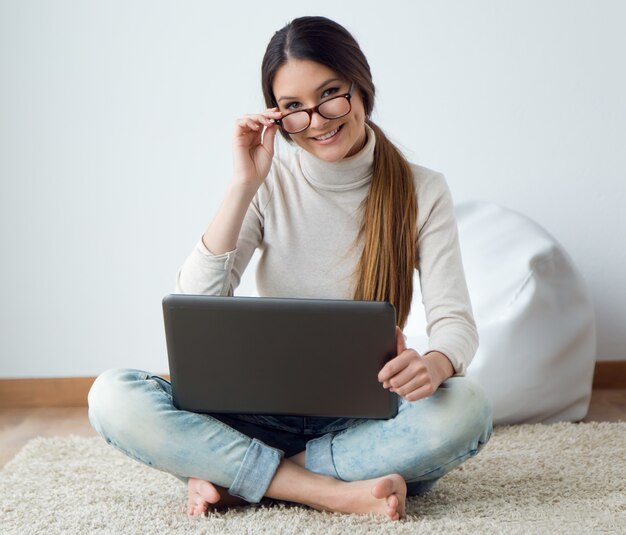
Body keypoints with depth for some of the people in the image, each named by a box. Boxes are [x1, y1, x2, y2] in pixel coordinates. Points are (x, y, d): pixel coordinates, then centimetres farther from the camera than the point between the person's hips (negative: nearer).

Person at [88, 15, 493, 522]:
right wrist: (244, 185, -16)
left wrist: (433, 364, -33)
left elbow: (456, 320, -9)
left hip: (368, 412, 0)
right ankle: (339, 491, -27)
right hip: (269, 409, 1)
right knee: (113, 396, -23)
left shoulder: (421, 191, -1)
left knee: (468, 409, -34)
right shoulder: (271, 184, 1)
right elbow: (196, 305, -10)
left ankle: (234, 476, -22)